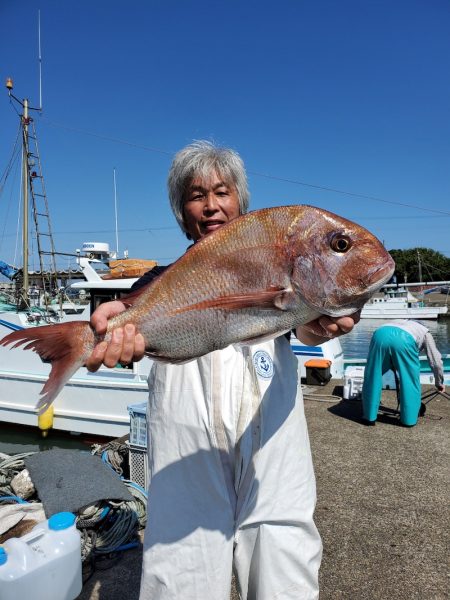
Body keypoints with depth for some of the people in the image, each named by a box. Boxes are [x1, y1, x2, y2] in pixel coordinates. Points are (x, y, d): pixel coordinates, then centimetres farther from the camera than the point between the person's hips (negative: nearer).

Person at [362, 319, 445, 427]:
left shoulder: (400, 322, 47)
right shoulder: (425, 332, 37)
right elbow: (436, 361, 37)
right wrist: (439, 383, 50)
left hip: (381, 334, 3)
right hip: (404, 340, -3)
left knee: (372, 378, 15)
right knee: (410, 381, 17)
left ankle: (369, 416, 22)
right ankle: (409, 418, 24)